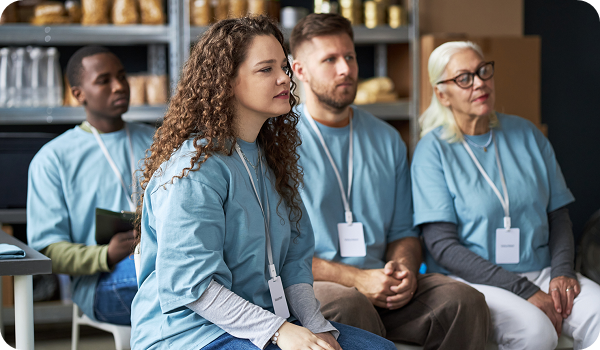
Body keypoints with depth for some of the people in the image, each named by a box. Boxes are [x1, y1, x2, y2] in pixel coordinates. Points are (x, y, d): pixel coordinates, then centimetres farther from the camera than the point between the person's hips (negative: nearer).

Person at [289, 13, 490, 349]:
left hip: (381, 285, 6)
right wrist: (357, 279, -17)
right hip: (309, 286, -5)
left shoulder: (387, 139, 17)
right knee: (349, 304, -39)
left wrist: (405, 270, -3)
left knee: (464, 300, -21)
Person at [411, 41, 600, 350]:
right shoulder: (433, 150, -3)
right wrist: (525, 292, -17)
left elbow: (558, 214, 15)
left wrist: (562, 271, -6)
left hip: (540, 272, 4)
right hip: (470, 279, -4)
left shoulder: (525, 133, 12)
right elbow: (442, 245, -10)